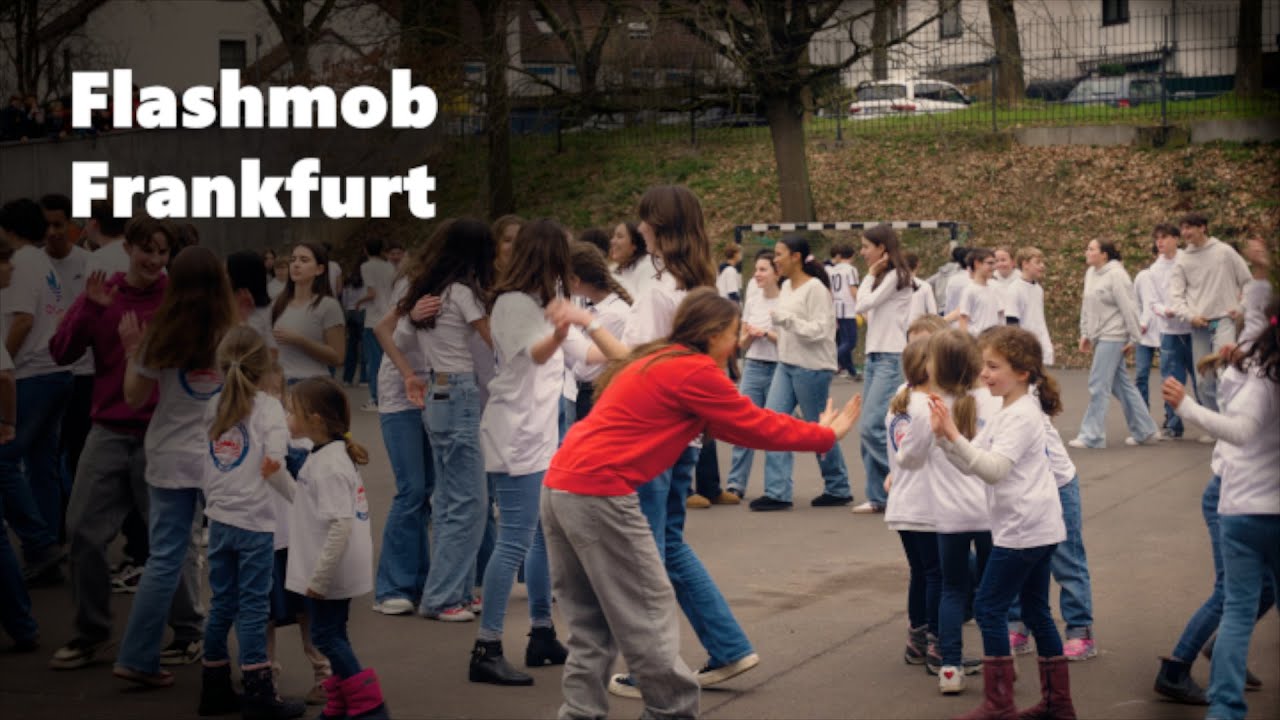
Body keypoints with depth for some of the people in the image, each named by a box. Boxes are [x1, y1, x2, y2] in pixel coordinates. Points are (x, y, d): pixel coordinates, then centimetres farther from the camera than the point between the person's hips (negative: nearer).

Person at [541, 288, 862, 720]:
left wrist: (809, 430, 21)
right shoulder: (695, 371, -8)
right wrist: (826, 435, 12)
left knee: (592, 627, 13)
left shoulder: (659, 361, 20)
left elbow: (733, 425, 21)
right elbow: (756, 427, -1)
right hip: (598, 493, -10)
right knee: (647, 618, 3)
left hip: (561, 486, 10)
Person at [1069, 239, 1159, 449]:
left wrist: (1133, 338, -13)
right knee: (1121, 384, 13)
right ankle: (1144, 431, 21)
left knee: (1098, 385, -7)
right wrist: (1085, 333, 12)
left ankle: (1092, 436, -1)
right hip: (1101, 337, 9)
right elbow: (1087, 306, 15)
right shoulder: (1090, 274, 9)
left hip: (1113, 337, -9)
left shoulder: (1116, 275, -15)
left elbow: (1128, 307, -15)